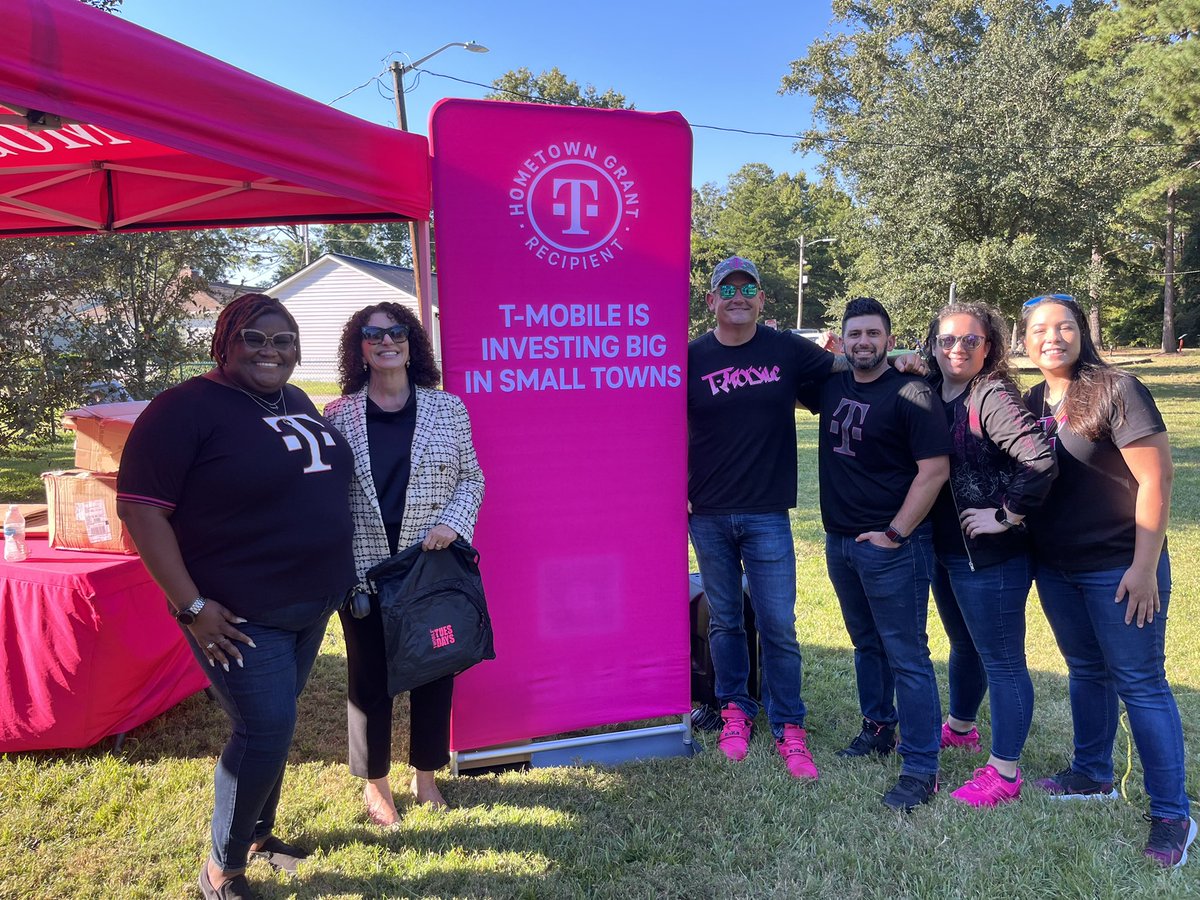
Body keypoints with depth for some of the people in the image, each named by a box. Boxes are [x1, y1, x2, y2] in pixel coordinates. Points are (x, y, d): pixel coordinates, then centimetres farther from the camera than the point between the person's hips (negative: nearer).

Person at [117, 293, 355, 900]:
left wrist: (336, 577, 15)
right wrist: (192, 607, -19)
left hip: (312, 606, 7)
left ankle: (258, 832, 40)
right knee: (266, 731, -5)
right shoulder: (188, 407, -13)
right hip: (238, 616, -7)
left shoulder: (298, 403, 10)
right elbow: (141, 508, -17)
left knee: (272, 724, 18)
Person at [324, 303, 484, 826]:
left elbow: (471, 478, 7)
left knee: (435, 673, 11)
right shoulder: (337, 416, 0)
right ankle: (375, 784, 32)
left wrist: (453, 523, -11)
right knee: (369, 678, 10)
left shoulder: (448, 409, 2)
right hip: (364, 571, -1)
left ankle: (426, 776, 34)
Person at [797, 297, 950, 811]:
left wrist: (895, 533, -16)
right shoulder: (831, 387, 7)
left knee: (906, 656, -2)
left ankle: (921, 769, 5)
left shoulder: (910, 394, -12)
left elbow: (934, 470, -15)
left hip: (892, 545, -7)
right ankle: (877, 730, 36)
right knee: (867, 645, 20)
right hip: (839, 541, 7)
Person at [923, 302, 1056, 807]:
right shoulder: (932, 396, 5)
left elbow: (1040, 461, -28)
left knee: (1001, 661, 3)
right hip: (945, 549, 8)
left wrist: (1008, 516, -20)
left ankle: (1004, 773, 15)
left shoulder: (993, 398, -17)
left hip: (991, 556, -8)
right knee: (964, 646, 26)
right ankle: (960, 728, 47)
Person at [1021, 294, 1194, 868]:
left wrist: (1144, 567, -17)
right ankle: (1093, 776, 36)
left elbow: (1155, 479, -15)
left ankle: (1172, 814, 15)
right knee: (1085, 671, 19)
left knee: (1139, 683, 2)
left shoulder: (1115, 390, -13)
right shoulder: (1031, 403, 5)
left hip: (1118, 567, -6)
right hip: (1056, 568, 6)